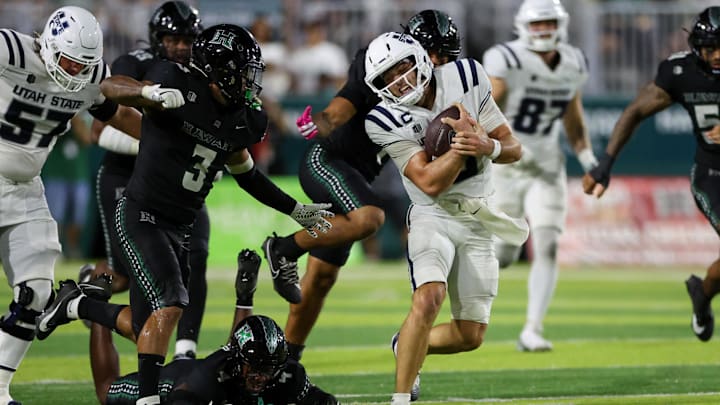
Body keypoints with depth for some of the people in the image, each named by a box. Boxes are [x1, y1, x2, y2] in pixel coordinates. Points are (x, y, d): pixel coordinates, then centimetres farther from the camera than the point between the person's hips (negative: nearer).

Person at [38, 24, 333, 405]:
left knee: (148, 327, 5)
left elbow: (244, 172, 23)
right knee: (169, 305, -21)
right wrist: (151, 93, -41)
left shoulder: (241, 120, 6)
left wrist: (295, 210, 24)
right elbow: (110, 86, -21)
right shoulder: (181, 88, -15)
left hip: (180, 228, 8)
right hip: (141, 217, -8)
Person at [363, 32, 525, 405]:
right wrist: (462, 144, -30)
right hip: (434, 216, -3)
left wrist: (486, 146, -25)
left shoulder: (466, 79, -7)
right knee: (429, 297, -31)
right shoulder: (387, 120, -14)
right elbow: (430, 182, -20)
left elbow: (513, 149, -4)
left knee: (470, 335, 3)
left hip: (477, 222, 3)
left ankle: (406, 346, 33)